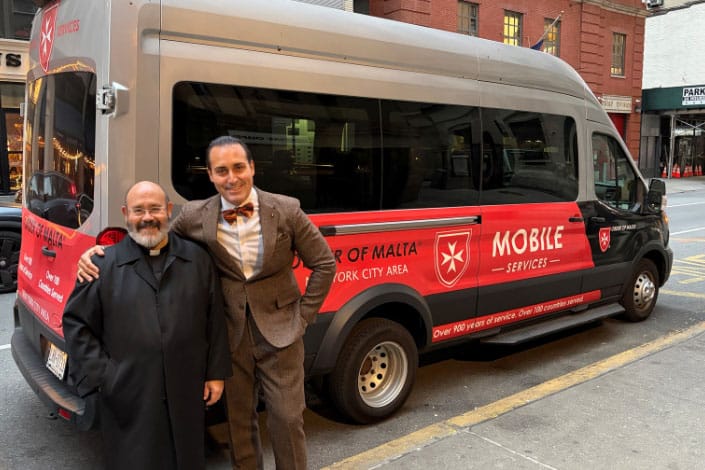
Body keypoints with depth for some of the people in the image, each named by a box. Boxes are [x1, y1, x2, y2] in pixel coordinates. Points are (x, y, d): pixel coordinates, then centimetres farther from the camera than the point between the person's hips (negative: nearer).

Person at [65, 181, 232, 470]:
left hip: (187, 395, 2)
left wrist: (216, 373, 5)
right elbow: (76, 322, 2)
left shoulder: (198, 259, 4)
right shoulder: (103, 264, -1)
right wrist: (99, 376, -5)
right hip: (128, 400, -1)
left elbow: (214, 320, 6)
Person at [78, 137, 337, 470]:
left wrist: (303, 317, -3)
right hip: (231, 336, 2)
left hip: (280, 333, -1)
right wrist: (102, 251, -14)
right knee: (239, 420, 16)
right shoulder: (194, 216, -7)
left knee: (287, 418, 7)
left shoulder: (286, 210, -10)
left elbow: (324, 264, -2)